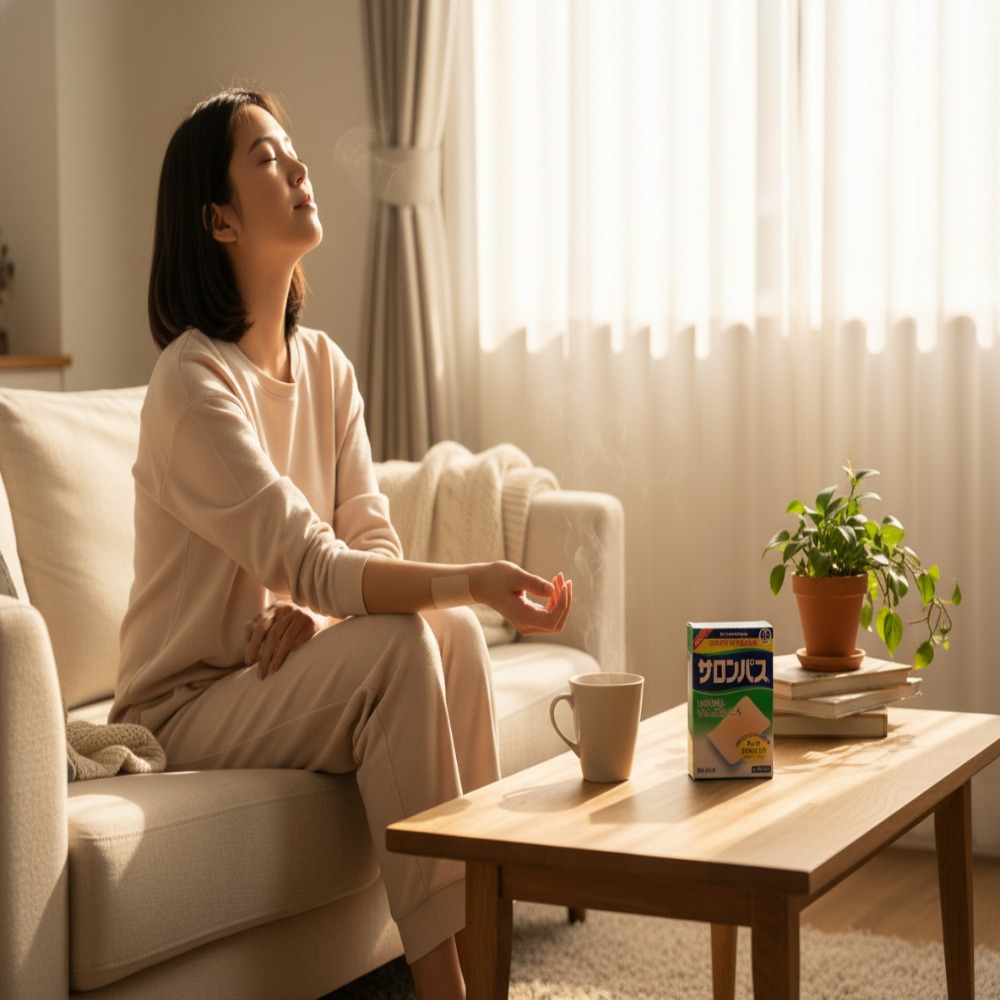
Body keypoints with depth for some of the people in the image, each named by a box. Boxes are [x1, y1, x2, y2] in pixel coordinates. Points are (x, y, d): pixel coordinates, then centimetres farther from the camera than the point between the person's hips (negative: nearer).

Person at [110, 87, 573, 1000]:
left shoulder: (325, 366, 5)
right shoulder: (193, 383, -21)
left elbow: (373, 540, 0)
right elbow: (308, 562, -29)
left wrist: (319, 605, -22)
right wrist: (474, 578, -41)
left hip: (279, 672, 6)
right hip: (188, 706, -6)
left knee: (453, 631, -20)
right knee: (396, 643, -29)